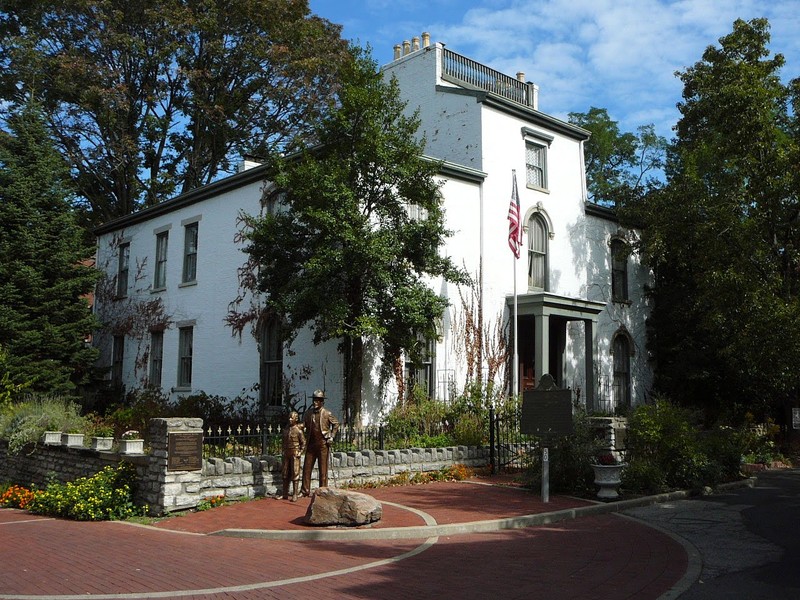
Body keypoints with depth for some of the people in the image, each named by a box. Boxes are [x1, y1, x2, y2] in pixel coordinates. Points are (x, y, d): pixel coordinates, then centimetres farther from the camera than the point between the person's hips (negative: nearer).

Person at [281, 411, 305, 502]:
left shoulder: (298, 430, -8)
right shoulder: (286, 429, 7)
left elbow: (303, 443, -3)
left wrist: (300, 452, -8)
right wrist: (283, 451, 11)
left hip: (295, 454, -6)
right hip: (286, 453, 6)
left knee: (295, 474, -2)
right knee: (285, 474, 8)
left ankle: (294, 495, 2)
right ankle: (285, 494, 16)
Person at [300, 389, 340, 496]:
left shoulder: (327, 414, -3)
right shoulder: (308, 413, 7)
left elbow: (336, 424, 8)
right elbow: (303, 425, 18)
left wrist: (332, 436, 1)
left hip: (323, 443, -4)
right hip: (311, 443, 4)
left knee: (323, 468, 1)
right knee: (307, 467, 4)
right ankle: (305, 490, 11)